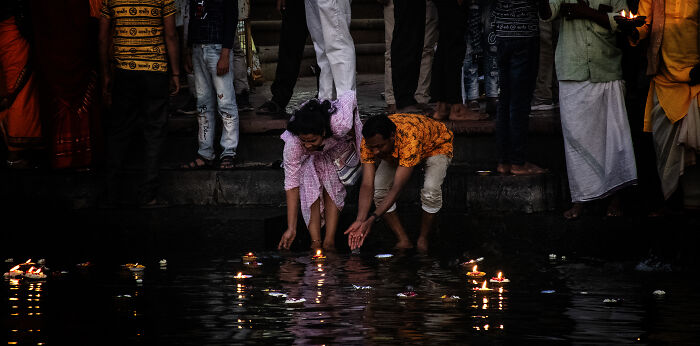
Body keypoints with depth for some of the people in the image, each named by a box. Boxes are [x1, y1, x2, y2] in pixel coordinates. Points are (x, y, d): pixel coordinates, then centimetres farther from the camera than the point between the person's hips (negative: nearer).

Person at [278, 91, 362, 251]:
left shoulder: (339, 124, -44)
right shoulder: (292, 143, -41)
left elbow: (350, 96, -23)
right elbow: (291, 183, -34)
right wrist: (291, 228, -35)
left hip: (337, 145, 0)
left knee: (331, 184, -19)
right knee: (310, 186, -22)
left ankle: (330, 241, -17)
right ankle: (315, 242, -19)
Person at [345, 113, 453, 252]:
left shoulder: (410, 138, -46)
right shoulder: (370, 142, -32)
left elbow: (396, 189, -46)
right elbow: (367, 185, -33)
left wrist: (372, 219, -53)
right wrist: (360, 220, -47)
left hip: (436, 146, -5)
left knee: (430, 190, -30)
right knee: (379, 190, -16)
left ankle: (422, 242, -11)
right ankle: (404, 241, -4)